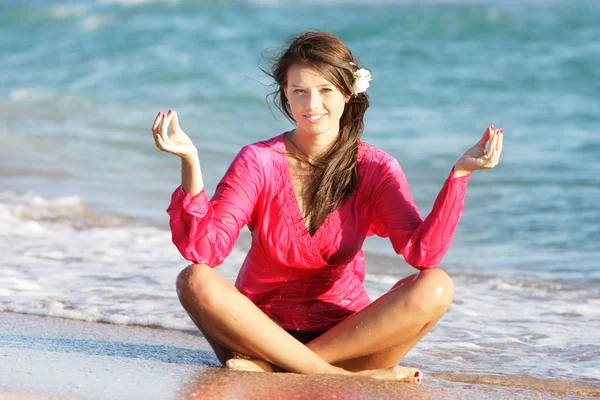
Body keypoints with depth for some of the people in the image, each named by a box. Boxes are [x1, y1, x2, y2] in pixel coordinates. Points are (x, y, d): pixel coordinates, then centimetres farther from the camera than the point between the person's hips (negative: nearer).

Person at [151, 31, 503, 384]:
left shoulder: (375, 169, -1)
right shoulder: (259, 161, -4)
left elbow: (423, 252, -16)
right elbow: (205, 249, -16)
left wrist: (459, 174, -24)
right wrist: (190, 162, -27)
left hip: (346, 333, 1)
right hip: (262, 326, -1)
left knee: (435, 288, -24)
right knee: (195, 281, -29)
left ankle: (272, 365, -27)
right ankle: (347, 377, -31)